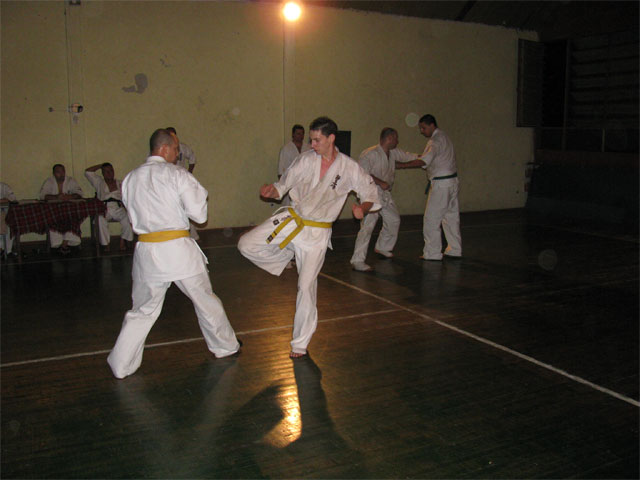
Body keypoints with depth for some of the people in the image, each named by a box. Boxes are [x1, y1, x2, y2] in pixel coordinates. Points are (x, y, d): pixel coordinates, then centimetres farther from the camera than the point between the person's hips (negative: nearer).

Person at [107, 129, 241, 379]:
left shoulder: (131, 178, 6)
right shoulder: (177, 174, -8)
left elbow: (135, 215, 13)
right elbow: (198, 213, -12)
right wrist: (198, 193, 6)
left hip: (147, 251, 3)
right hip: (179, 250, -3)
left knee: (142, 310, 14)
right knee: (205, 301, 16)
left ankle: (121, 365, 16)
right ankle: (226, 346, 33)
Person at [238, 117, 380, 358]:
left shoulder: (349, 168, -8)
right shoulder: (306, 159, -4)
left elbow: (371, 194, 2)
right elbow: (283, 186, 3)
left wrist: (362, 207, -20)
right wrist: (271, 190, -20)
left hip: (317, 232, -2)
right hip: (291, 220, 3)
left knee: (307, 286, 0)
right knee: (247, 245, -10)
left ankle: (300, 344, 16)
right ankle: (287, 255, 17)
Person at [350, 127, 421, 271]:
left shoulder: (393, 152, 6)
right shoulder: (370, 154, -20)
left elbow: (408, 157, 19)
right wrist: (380, 182, -28)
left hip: (384, 193, 9)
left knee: (394, 220, 22)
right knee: (367, 226, -17)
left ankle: (382, 247, 42)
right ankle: (357, 261, -16)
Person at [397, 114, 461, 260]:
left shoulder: (436, 140, -17)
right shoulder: (443, 136, 15)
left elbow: (424, 161, -28)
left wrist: (400, 165, -28)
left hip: (441, 184, -10)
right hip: (452, 181, 10)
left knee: (431, 218, -3)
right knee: (451, 216, 14)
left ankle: (432, 253, 2)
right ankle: (455, 250, 22)